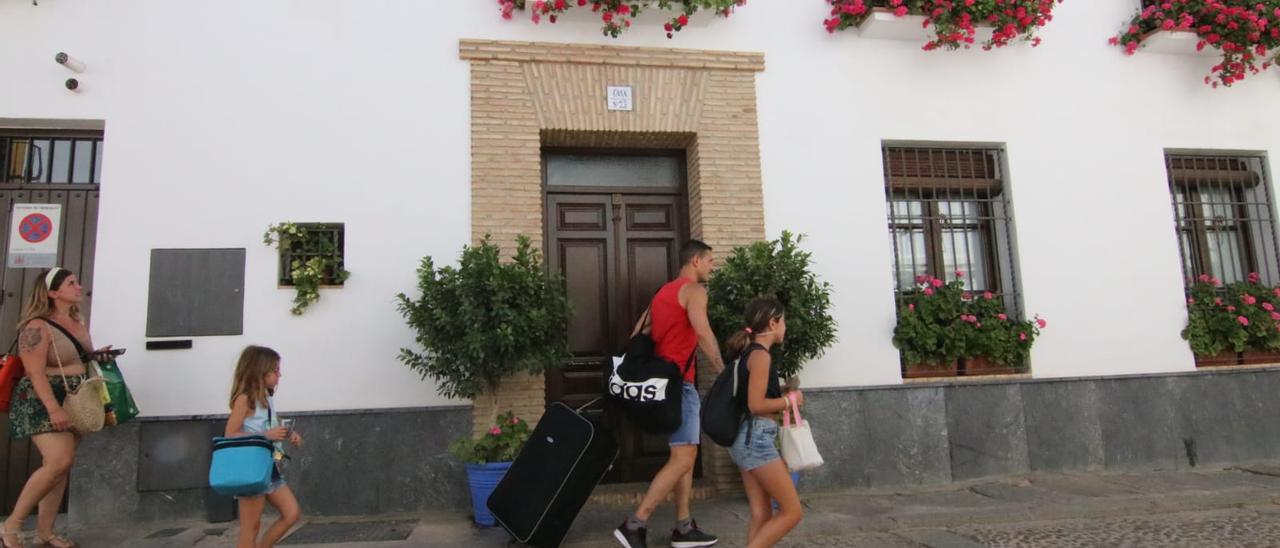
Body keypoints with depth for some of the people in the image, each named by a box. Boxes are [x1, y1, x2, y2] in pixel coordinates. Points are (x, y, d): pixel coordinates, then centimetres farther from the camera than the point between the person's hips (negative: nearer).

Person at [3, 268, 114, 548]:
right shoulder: (37, 327, -15)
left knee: (61, 466, 7)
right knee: (58, 462, -18)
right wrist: (54, 409, -28)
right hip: (43, 403, -8)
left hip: (74, 402, 8)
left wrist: (97, 356, 6)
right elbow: (36, 373, -21)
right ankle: (11, 525, -2)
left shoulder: (79, 323, 9)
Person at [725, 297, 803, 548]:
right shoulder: (760, 355, -13)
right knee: (792, 511, -3)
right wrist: (790, 400, -6)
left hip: (749, 438, 10)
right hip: (757, 438, -10)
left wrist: (783, 397, 15)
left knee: (761, 515, 9)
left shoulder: (749, 353, 15)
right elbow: (756, 404, -19)